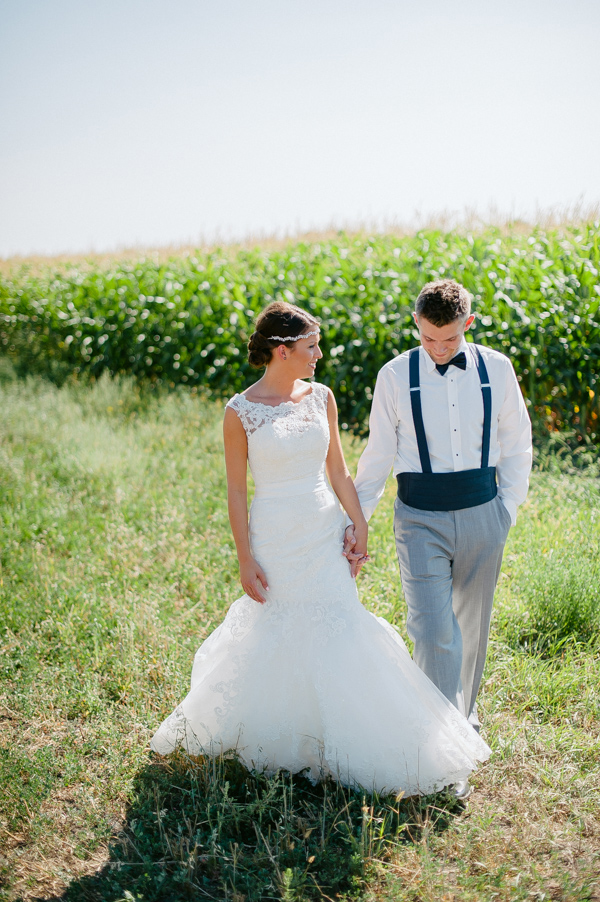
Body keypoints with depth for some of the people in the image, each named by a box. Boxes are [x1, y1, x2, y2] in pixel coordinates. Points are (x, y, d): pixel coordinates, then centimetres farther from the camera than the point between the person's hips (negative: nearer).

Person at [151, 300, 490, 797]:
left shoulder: (321, 397, 2)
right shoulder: (241, 411, -10)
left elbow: (338, 469, 8)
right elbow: (236, 489, -7)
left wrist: (360, 525, 4)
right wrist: (246, 560, -8)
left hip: (326, 534, 3)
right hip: (276, 537, -3)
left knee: (338, 630, 3)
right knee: (275, 634, 8)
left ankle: (337, 740, 20)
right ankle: (275, 737, 31)